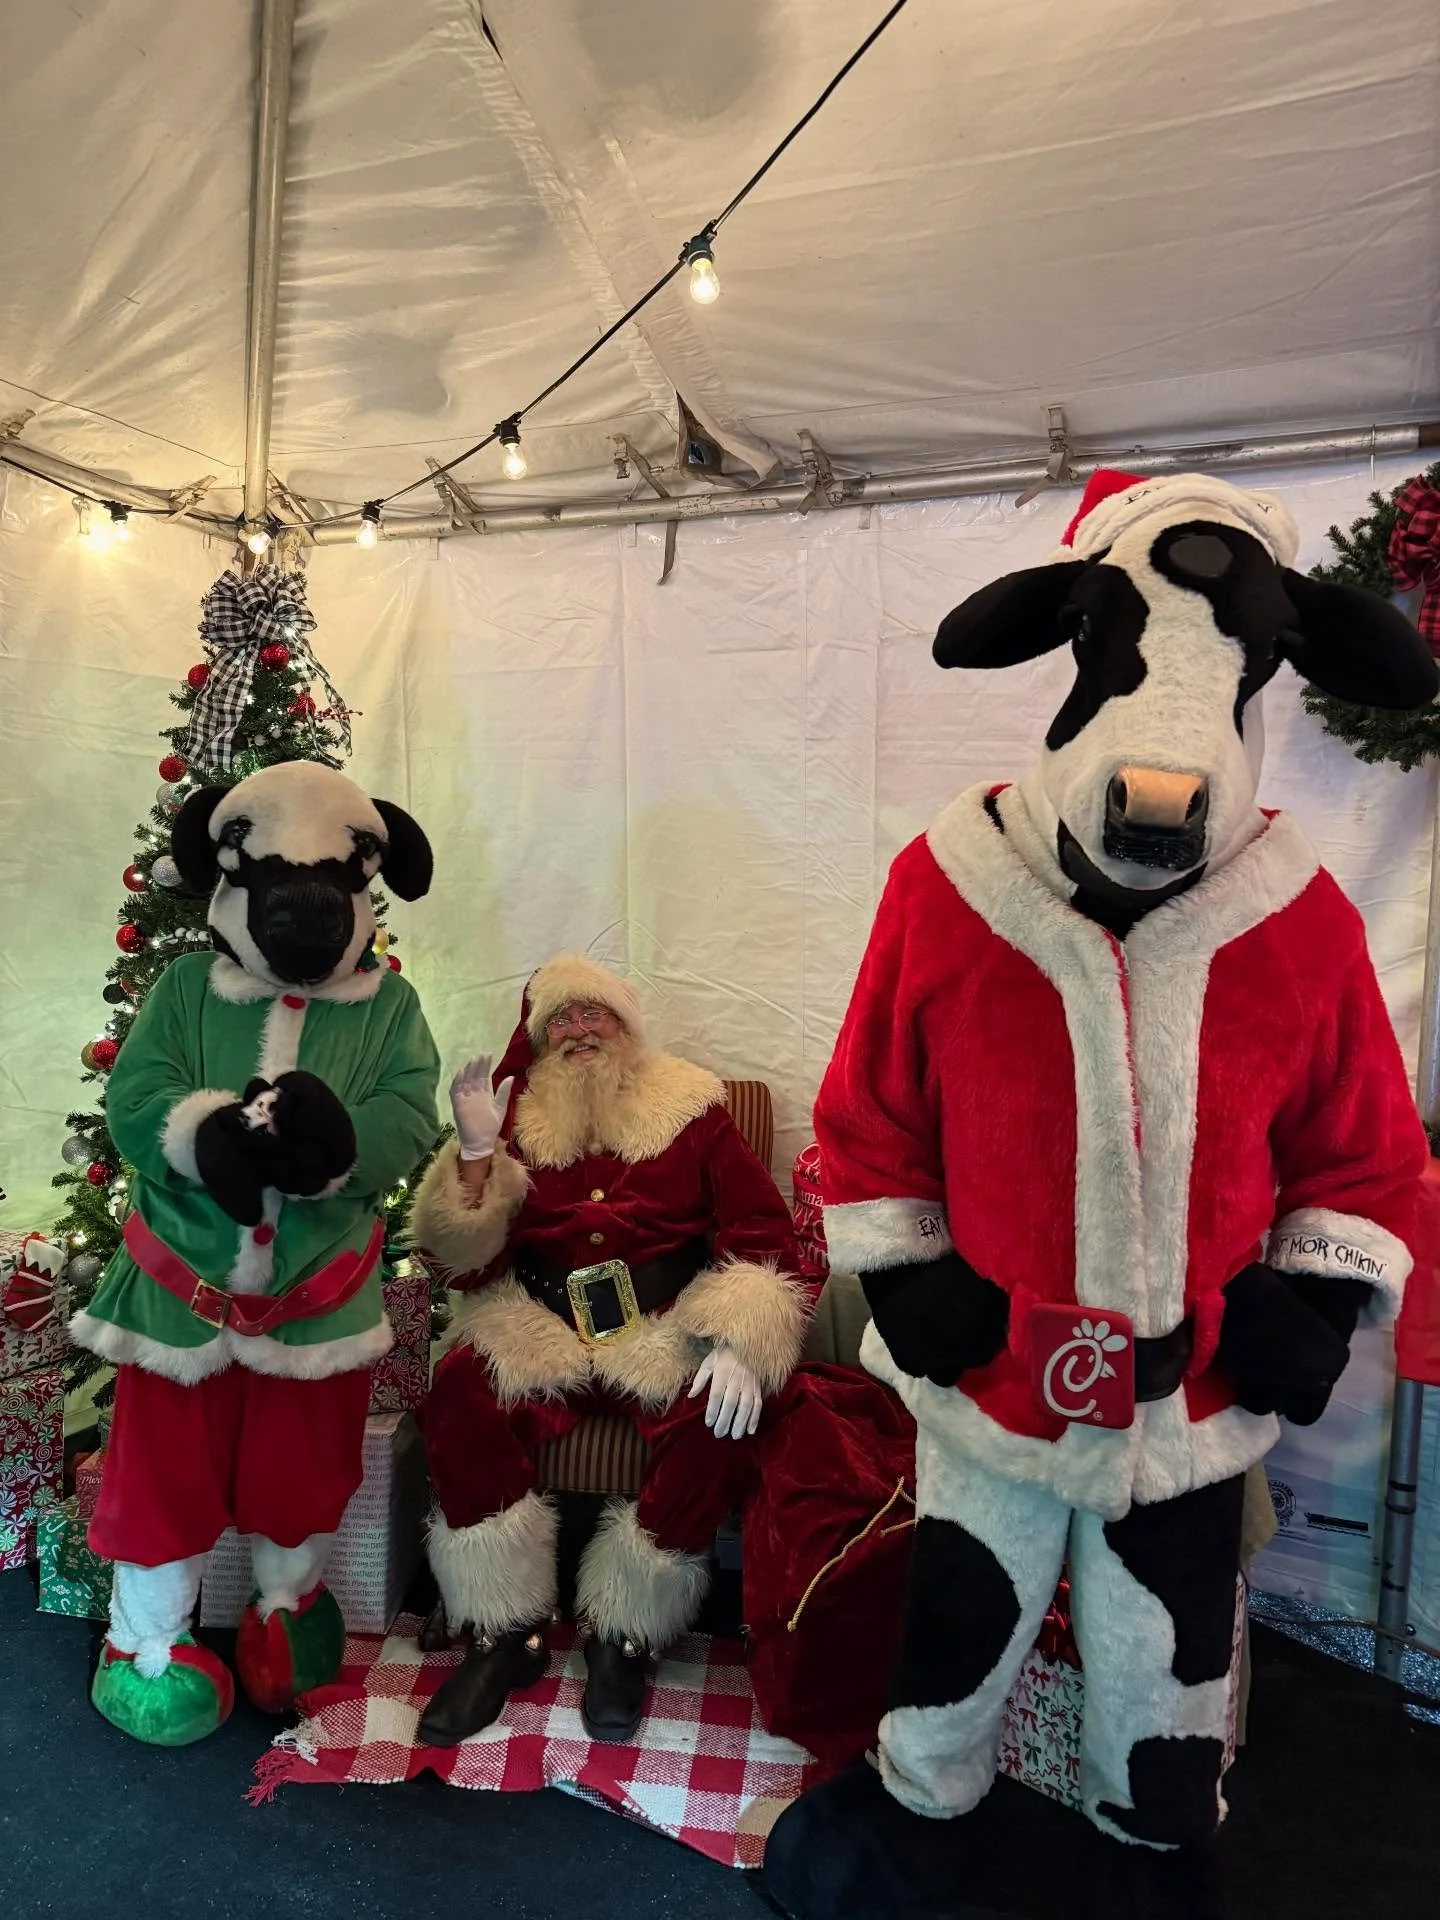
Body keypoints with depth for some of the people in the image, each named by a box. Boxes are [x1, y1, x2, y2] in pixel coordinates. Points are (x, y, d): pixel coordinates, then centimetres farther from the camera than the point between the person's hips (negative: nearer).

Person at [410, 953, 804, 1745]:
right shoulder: (519, 1119, 9)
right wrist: (475, 1150, -11)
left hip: (668, 1325, -1)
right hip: (542, 1326, 1)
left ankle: (624, 1636, -6)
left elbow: (760, 1231, -1)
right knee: (459, 1394, -27)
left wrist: (738, 1347, -17)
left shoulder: (688, 1109, 5)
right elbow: (472, 1262, 3)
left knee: (721, 1421, -30)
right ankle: (506, 1634, -7)